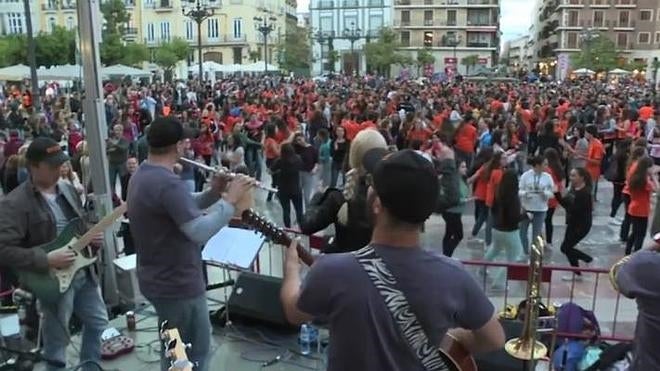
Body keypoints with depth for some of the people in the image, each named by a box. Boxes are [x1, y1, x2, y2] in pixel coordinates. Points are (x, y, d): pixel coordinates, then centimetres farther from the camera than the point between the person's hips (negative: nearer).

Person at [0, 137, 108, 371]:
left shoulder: (67, 189, 7)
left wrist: (92, 238, -3)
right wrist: (47, 260, -26)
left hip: (84, 272, 7)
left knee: (99, 322, 18)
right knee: (57, 342, 8)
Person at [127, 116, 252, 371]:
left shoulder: (141, 176, 7)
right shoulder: (168, 183, -27)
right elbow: (200, 231, -34)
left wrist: (213, 193, -1)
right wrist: (230, 200, -24)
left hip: (158, 279, 10)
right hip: (177, 284, -10)